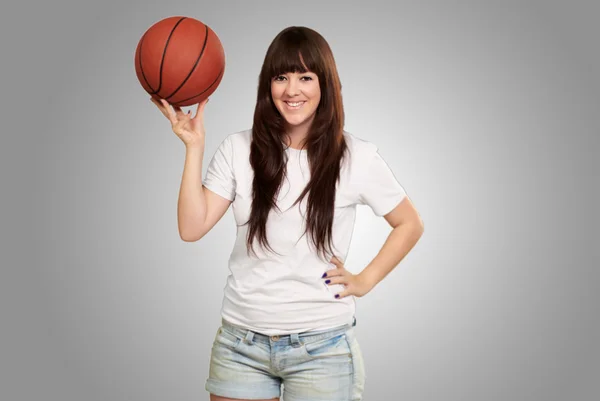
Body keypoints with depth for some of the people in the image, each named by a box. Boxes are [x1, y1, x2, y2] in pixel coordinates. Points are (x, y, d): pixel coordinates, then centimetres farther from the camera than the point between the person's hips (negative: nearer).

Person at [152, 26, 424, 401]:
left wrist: (364, 281, -1)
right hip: (240, 342, 2)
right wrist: (194, 146, -11)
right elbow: (192, 228, -8)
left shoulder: (356, 156, -6)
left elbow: (410, 224, 6)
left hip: (321, 345, -1)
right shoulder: (238, 149, -1)